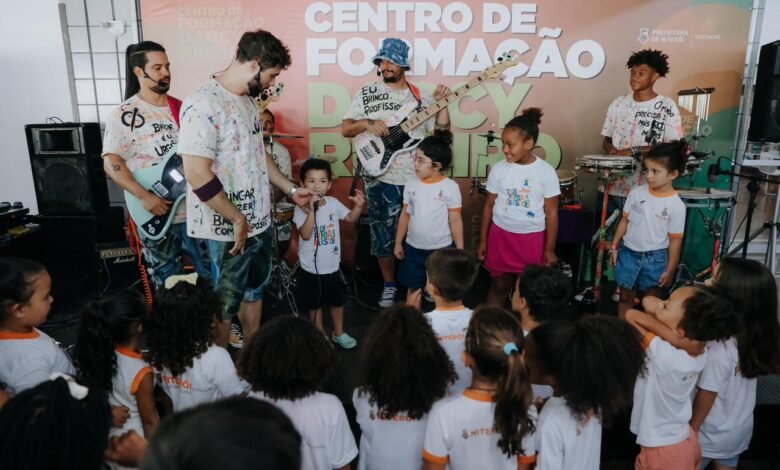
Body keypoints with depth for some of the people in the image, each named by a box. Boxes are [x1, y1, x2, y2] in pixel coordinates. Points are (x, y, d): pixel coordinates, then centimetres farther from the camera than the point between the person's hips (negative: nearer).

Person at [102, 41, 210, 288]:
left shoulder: (182, 108, 8)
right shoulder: (124, 115, -7)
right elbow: (111, 164, -11)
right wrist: (145, 197, -20)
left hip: (195, 207, 4)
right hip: (156, 212, -4)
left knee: (212, 273, 12)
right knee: (168, 281, 11)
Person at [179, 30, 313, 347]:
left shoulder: (248, 100, 7)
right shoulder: (203, 106, -21)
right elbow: (198, 176, -25)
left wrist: (291, 190, 16)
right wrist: (238, 220, -18)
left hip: (259, 221, 9)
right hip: (229, 229, -9)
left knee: (254, 290, 22)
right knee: (225, 302, 9)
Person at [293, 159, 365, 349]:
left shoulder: (333, 203, -5)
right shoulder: (301, 208, -17)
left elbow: (351, 218, 10)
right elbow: (305, 235, -28)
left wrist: (358, 206, -10)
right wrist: (312, 209, -34)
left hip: (333, 266, 4)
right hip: (311, 269, -4)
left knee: (337, 302, 20)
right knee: (315, 304, 15)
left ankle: (339, 333, 41)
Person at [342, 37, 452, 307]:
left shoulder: (421, 97, 5)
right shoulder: (366, 94, 3)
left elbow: (440, 132, 2)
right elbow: (345, 129, 1)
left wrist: (442, 104, -10)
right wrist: (367, 123, -17)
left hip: (418, 179, 1)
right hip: (381, 179, 0)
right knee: (383, 235, 7)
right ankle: (390, 285, 25)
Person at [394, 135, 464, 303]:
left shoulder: (451, 187, -13)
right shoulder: (411, 185, -2)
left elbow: (455, 220, -8)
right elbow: (405, 215, 7)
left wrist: (460, 250, -6)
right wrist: (398, 242, 9)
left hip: (442, 249, -3)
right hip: (413, 248, 3)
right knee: (412, 287, 17)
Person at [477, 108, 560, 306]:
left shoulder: (546, 172, -10)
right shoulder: (499, 169, -5)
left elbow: (551, 212, -5)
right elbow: (489, 205, 3)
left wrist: (550, 249, -4)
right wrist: (482, 241, 5)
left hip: (532, 239, -1)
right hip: (501, 235, 2)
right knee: (499, 285, 14)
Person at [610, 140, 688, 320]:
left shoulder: (676, 205, -14)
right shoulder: (637, 192, -6)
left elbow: (675, 240, -9)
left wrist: (670, 270, -6)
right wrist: (614, 247, 4)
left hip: (655, 258, -2)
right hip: (629, 253, 3)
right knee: (626, 297, 15)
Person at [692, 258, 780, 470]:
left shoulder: (719, 348, -34)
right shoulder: (757, 336, -14)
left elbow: (706, 395, -21)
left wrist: (690, 430, -7)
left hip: (711, 435, -6)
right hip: (741, 429, 6)